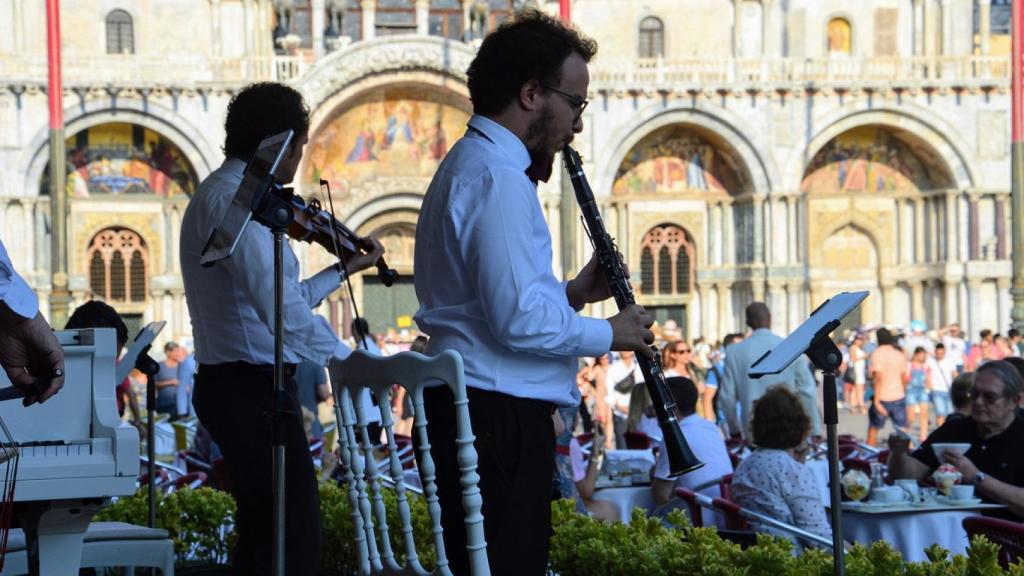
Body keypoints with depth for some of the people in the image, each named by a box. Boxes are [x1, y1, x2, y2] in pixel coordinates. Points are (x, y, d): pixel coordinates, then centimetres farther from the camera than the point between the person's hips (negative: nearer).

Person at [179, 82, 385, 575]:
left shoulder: (218, 195, 18)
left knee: (264, 534, 17)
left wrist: (343, 269, 26)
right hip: (253, 388, -11)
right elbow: (280, 306, -27)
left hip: (235, 386, 11)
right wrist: (349, 362, -25)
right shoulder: (233, 199, -16)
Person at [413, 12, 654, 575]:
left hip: (469, 409, 11)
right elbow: (517, 322, -23)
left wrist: (571, 293, 13)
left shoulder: (470, 165, 18)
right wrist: (608, 333, -8)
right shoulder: (496, 178, -15)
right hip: (498, 416, -11)